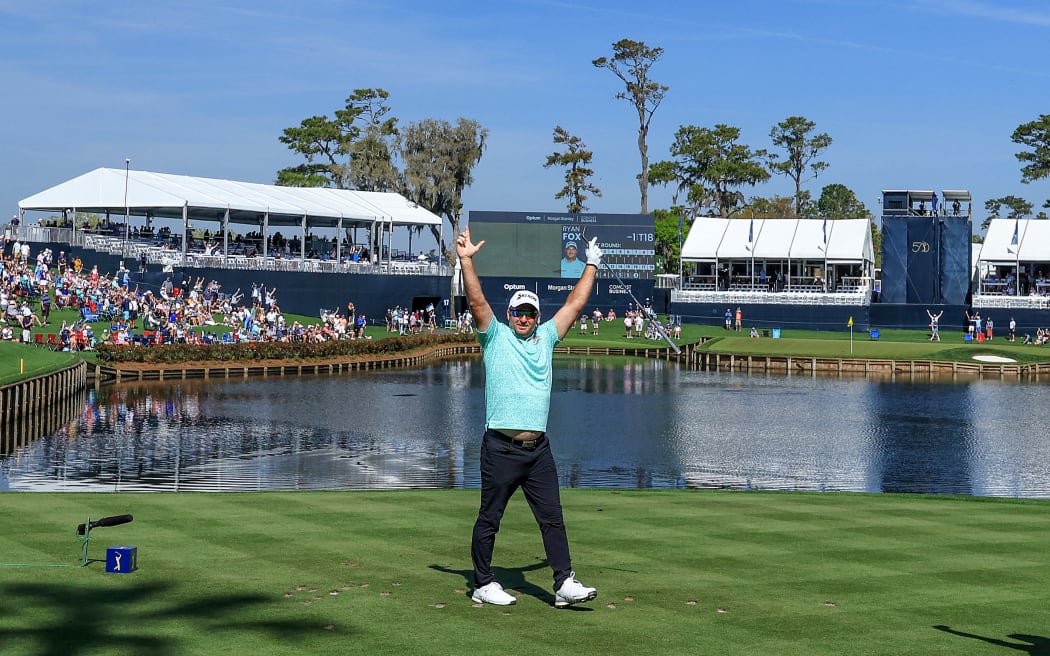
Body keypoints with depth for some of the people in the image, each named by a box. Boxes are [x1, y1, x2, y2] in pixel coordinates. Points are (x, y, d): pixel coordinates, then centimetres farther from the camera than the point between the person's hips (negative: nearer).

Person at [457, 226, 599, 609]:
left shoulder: (546, 337, 16)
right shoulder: (496, 337, 4)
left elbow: (575, 303, 20)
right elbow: (476, 300, -8)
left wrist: (591, 266, 22)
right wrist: (466, 260, -18)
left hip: (538, 448, 4)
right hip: (501, 446, -4)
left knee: (552, 517, 1)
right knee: (489, 518, 3)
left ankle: (565, 584, 0)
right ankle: (484, 585, 12)